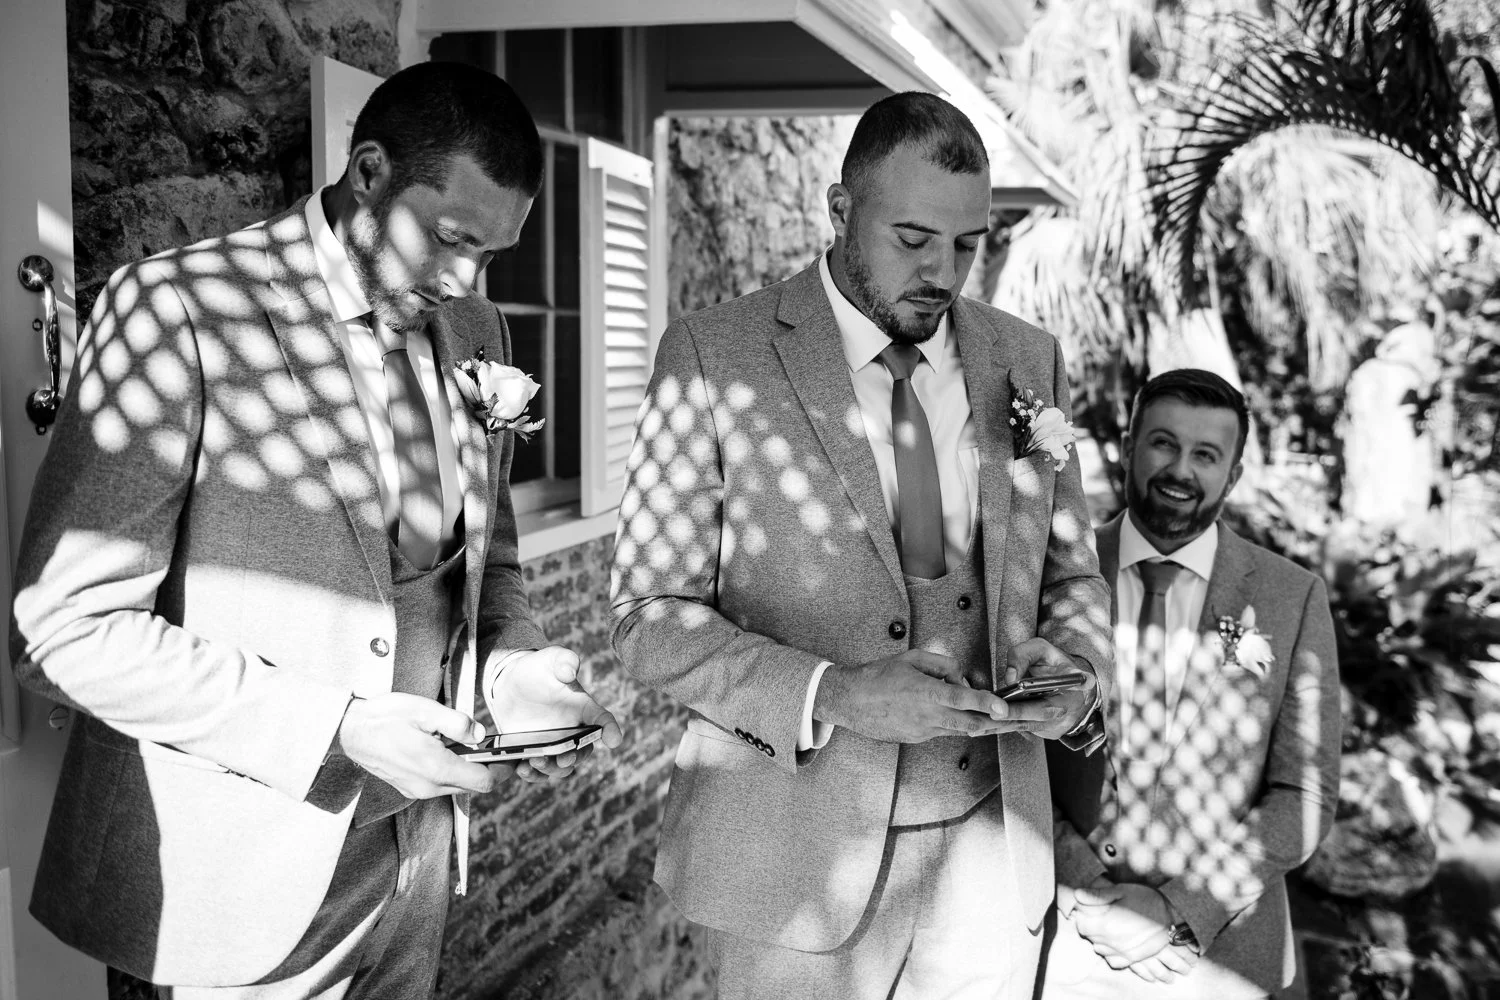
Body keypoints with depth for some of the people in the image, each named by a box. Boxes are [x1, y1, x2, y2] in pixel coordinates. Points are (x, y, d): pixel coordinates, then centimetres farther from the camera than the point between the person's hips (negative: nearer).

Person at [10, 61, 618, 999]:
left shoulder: (474, 331, 4)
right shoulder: (175, 309, -16)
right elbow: (65, 627, -17)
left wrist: (511, 666, -6)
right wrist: (338, 729, -23)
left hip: (418, 841, 6)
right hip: (254, 866, -6)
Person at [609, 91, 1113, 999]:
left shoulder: (1027, 362, 4)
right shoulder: (713, 360, -9)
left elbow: (1071, 575, 12)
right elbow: (652, 616, -9)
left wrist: (1074, 663, -10)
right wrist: (828, 695, -23)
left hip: (992, 848, 4)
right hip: (802, 855, -3)